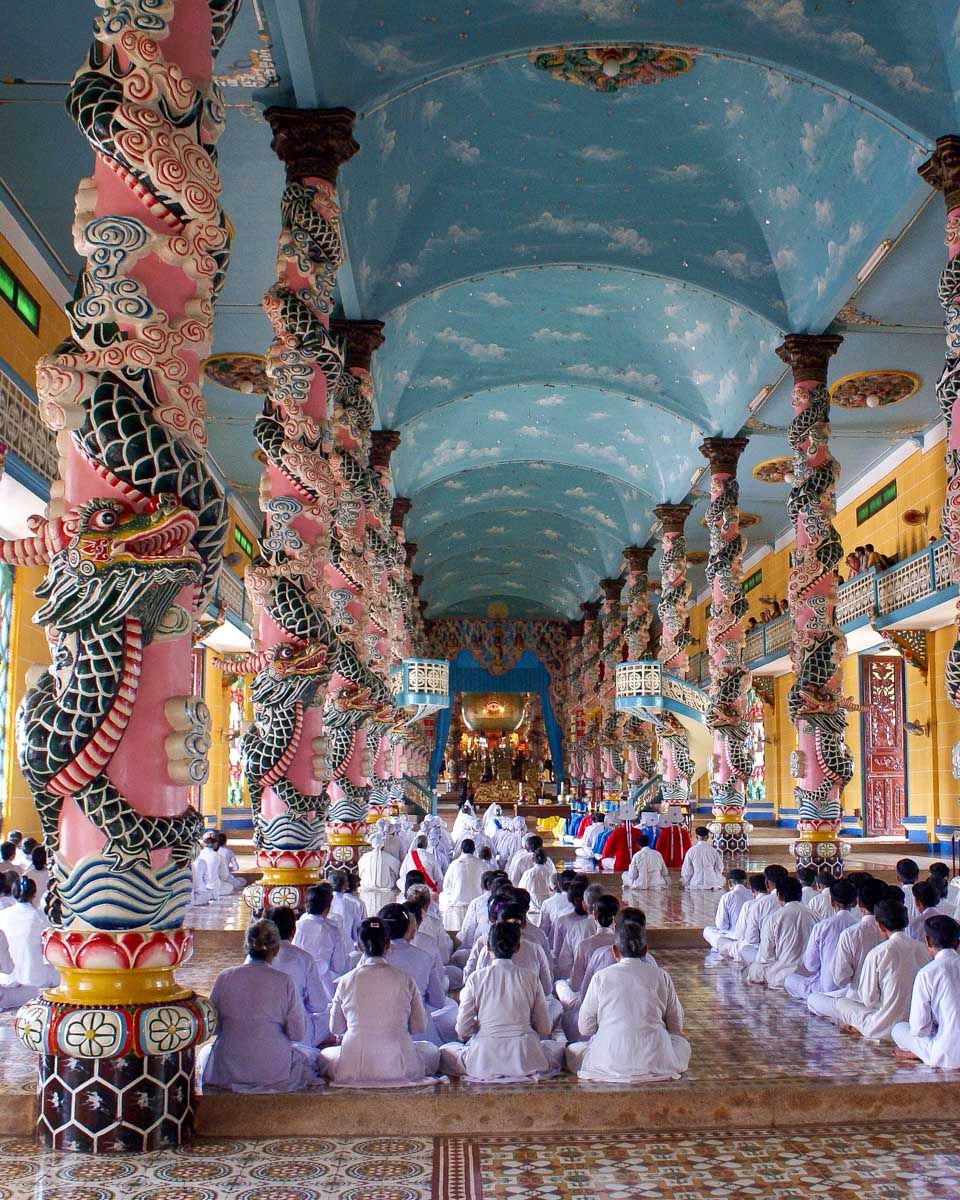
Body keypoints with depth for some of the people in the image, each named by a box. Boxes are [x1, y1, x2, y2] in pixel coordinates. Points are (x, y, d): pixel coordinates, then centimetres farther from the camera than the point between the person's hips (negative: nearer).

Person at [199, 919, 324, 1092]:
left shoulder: (225, 977, -5)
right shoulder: (285, 982, -10)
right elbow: (298, 1034, -6)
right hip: (274, 1070, -2)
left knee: (205, 1052, 35)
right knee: (312, 1055, 27)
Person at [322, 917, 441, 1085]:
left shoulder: (346, 981, -2)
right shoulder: (405, 980, -3)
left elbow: (336, 1028, 9)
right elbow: (420, 1026, 5)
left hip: (354, 1068, 0)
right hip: (399, 1070, 0)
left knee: (325, 1054, 32)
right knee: (432, 1051, 30)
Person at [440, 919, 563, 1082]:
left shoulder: (476, 978, -1)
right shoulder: (530, 978, 1)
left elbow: (462, 1029, -2)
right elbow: (545, 1029, 5)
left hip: (485, 1061, -1)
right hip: (526, 1061, 1)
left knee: (445, 1051, 25)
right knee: (558, 1048, 30)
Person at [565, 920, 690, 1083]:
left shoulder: (601, 977, 5)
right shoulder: (660, 976, 7)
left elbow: (585, 1029, 11)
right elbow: (676, 1027, 17)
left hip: (611, 1062, -2)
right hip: (656, 1062, 2)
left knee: (571, 1052, 24)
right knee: (683, 1045, 31)